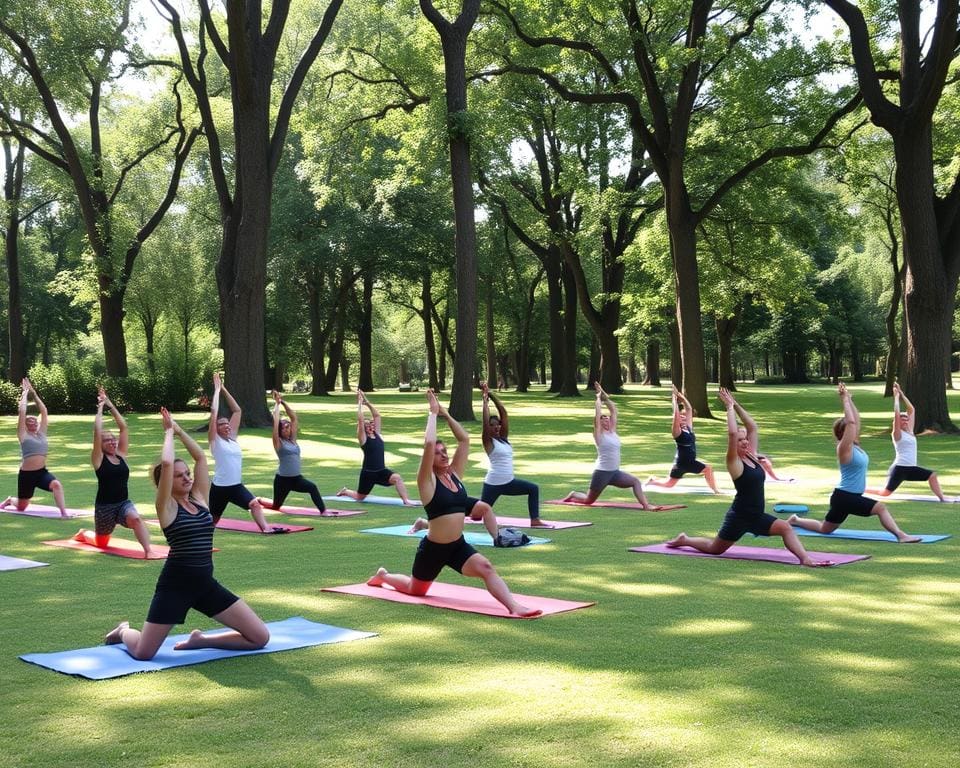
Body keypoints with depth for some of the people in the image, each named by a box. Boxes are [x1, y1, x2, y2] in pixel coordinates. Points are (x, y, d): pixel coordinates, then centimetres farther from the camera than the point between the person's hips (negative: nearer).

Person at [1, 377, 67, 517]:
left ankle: (63, 512, -31)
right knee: (21, 507, 12)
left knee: (57, 485, -30)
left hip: (42, 472, 3)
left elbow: (44, 411, 8)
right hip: (26, 474, -3)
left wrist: (34, 394, 9)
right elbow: (22, 412, -7)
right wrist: (24, 394, 1)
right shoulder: (23, 435, -2)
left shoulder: (41, 433, 9)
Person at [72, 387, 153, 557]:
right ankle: (83, 533, 49)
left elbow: (123, 427, 3)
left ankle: (148, 550, -37)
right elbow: (97, 430, -15)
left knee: (136, 519, -32)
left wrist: (111, 405, 4)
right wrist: (100, 408, -5)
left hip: (124, 503, 2)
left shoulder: (121, 455, 5)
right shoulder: (98, 458, -5)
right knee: (101, 542, 16)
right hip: (104, 506, -2)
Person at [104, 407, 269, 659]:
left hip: (205, 583, 5)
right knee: (143, 653, -6)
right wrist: (169, 432, -5)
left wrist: (179, 430, 13)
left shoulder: (199, 499, 10)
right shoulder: (167, 507, -6)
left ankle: (200, 640, 15)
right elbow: (166, 463, -20)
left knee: (261, 637, -3)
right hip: (175, 583, -5)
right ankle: (123, 631, 31)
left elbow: (200, 457, 9)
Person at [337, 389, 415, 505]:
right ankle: (345, 491, 42)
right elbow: (360, 420, -18)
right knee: (359, 497, 11)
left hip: (382, 471, 4)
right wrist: (360, 403, -12)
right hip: (368, 472, -4)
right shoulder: (363, 438, -7)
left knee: (397, 478, -24)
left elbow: (377, 415, 5)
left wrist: (367, 402, 3)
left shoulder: (377, 434, 8)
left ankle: (406, 501, -28)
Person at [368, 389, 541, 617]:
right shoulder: (428, 480, -12)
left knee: (486, 568, -23)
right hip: (433, 548, -4)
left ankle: (513, 607, -34)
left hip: (458, 546, 4)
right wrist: (433, 413, -18)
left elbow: (464, 440, 4)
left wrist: (446, 414, 0)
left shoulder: (454, 474, 4)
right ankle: (383, 575, 47)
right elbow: (428, 444, -27)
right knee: (415, 590, 18)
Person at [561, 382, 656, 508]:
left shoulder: (613, 432, 9)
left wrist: (604, 396, 9)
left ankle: (645, 505, -19)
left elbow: (613, 410, 9)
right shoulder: (599, 434, -6)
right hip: (602, 472, -6)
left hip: (615, 472, 6)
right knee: (589, 500, 7)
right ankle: (573, 495, 35)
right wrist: (598, 397, -1)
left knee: (635, 482, -13)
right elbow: (597, 413, -13)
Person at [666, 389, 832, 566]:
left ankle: (805, 559, -27)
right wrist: (729, 408, -18)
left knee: (785, 528, -16)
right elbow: (732, 433, -28)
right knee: (714, 549, 11)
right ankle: (684, 540, 34)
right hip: (739, 516, -6)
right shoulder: (734, 462, -13)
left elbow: (752, 427, 5)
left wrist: (736, 405, 2)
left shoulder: (751, 456, 6)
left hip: (756, 516, 6)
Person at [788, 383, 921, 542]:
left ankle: (795, 520, 34)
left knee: (824, 529, 20)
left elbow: (856, 420, 10)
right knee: (880, 507, -21)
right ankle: (900, 535, -24)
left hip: (850, 497, 9)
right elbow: (850, 422, -24)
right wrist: (844, 399, -18)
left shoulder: (855, 446, 8)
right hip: (843, 497, -9)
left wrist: (849, 399, 9)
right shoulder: (844, 449, -16)